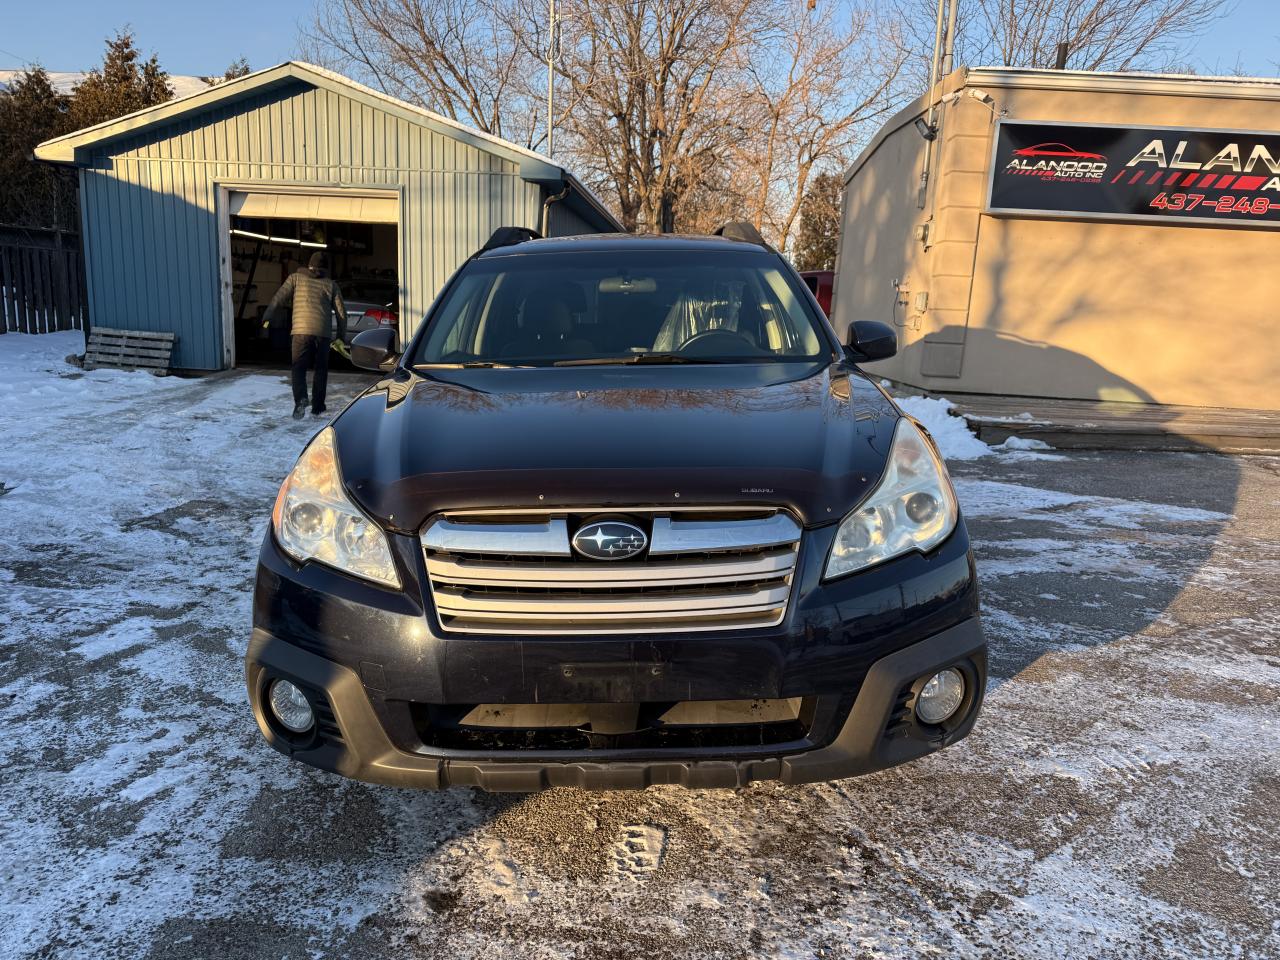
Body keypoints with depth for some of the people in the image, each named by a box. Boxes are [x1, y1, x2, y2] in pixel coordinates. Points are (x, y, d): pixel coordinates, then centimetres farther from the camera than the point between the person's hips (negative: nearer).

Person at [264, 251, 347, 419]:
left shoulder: (296, 277, 13)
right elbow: (341, 312, 13)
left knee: (299, 368, 3)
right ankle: (317, 406, 12)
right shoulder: (331, 284, 16)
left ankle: (300, 399, -21)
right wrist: (341, 336, 19)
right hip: (323, 331, 1)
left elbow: (279, 298, 5)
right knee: (321, 369, 12)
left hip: (301, 330, -1)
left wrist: (267, 317, 11)